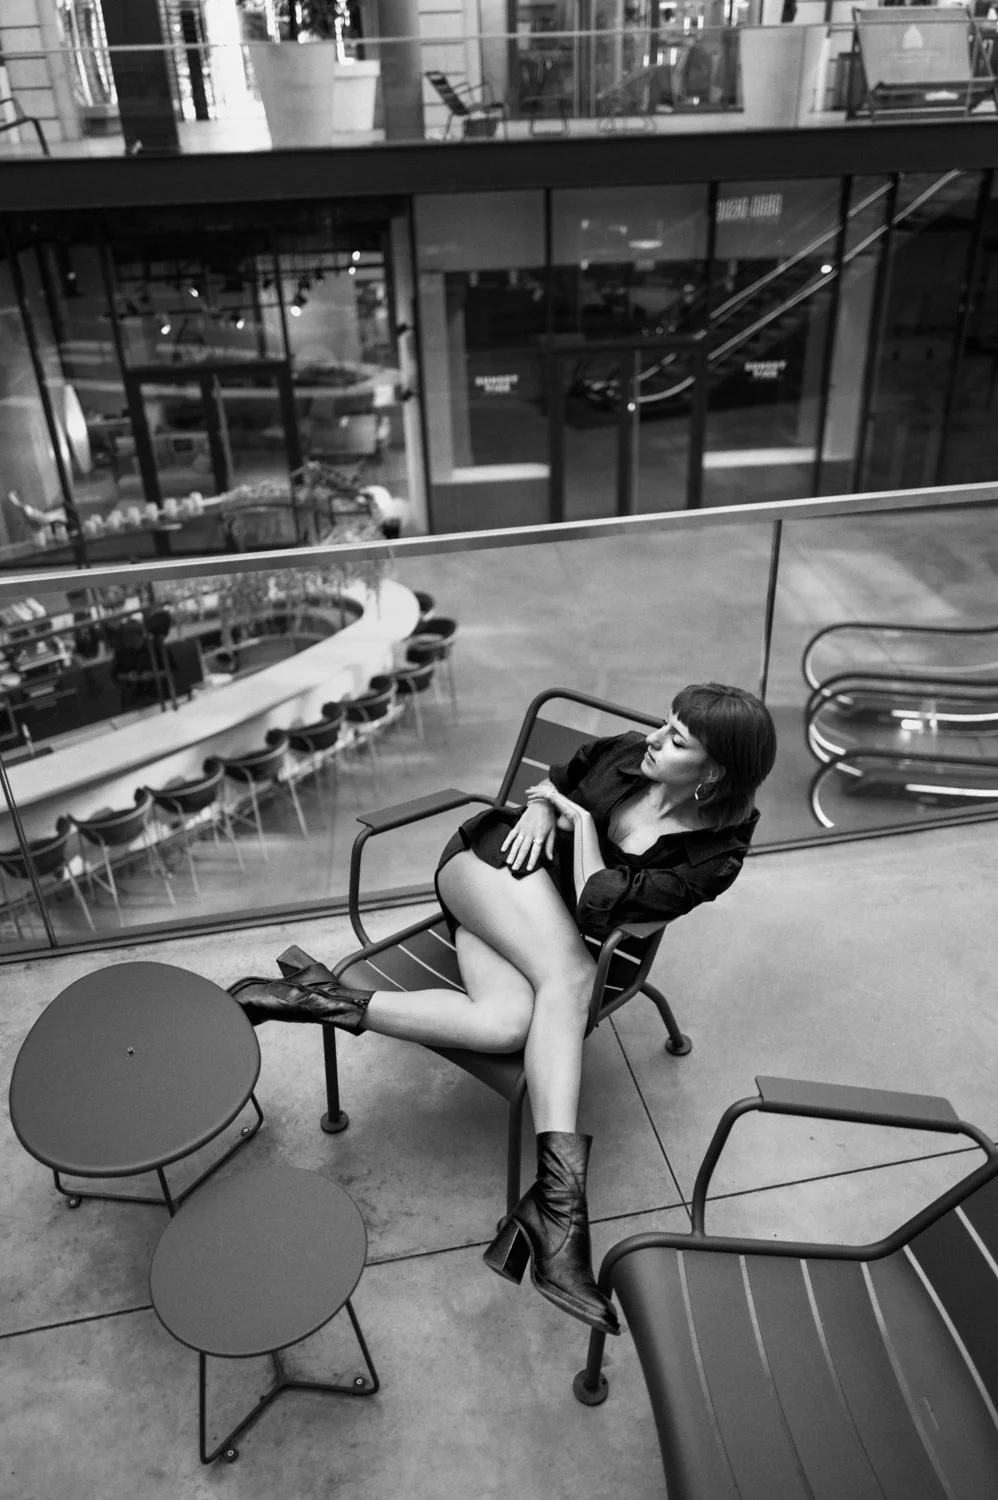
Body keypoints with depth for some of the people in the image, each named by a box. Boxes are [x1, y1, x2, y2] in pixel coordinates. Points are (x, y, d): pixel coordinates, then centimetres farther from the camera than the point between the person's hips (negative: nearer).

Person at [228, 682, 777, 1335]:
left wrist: (580, 819, -12)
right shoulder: (626, 753, -4)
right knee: (570, 976, -30)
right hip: (496, 860, 1)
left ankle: (330, 999, -28)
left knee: (511, 1023, -32)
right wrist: (538, 810, -6)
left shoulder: (717, 853, -14)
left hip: (551, 932, -1)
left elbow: (598, 908, -22)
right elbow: (552, 783, 16)